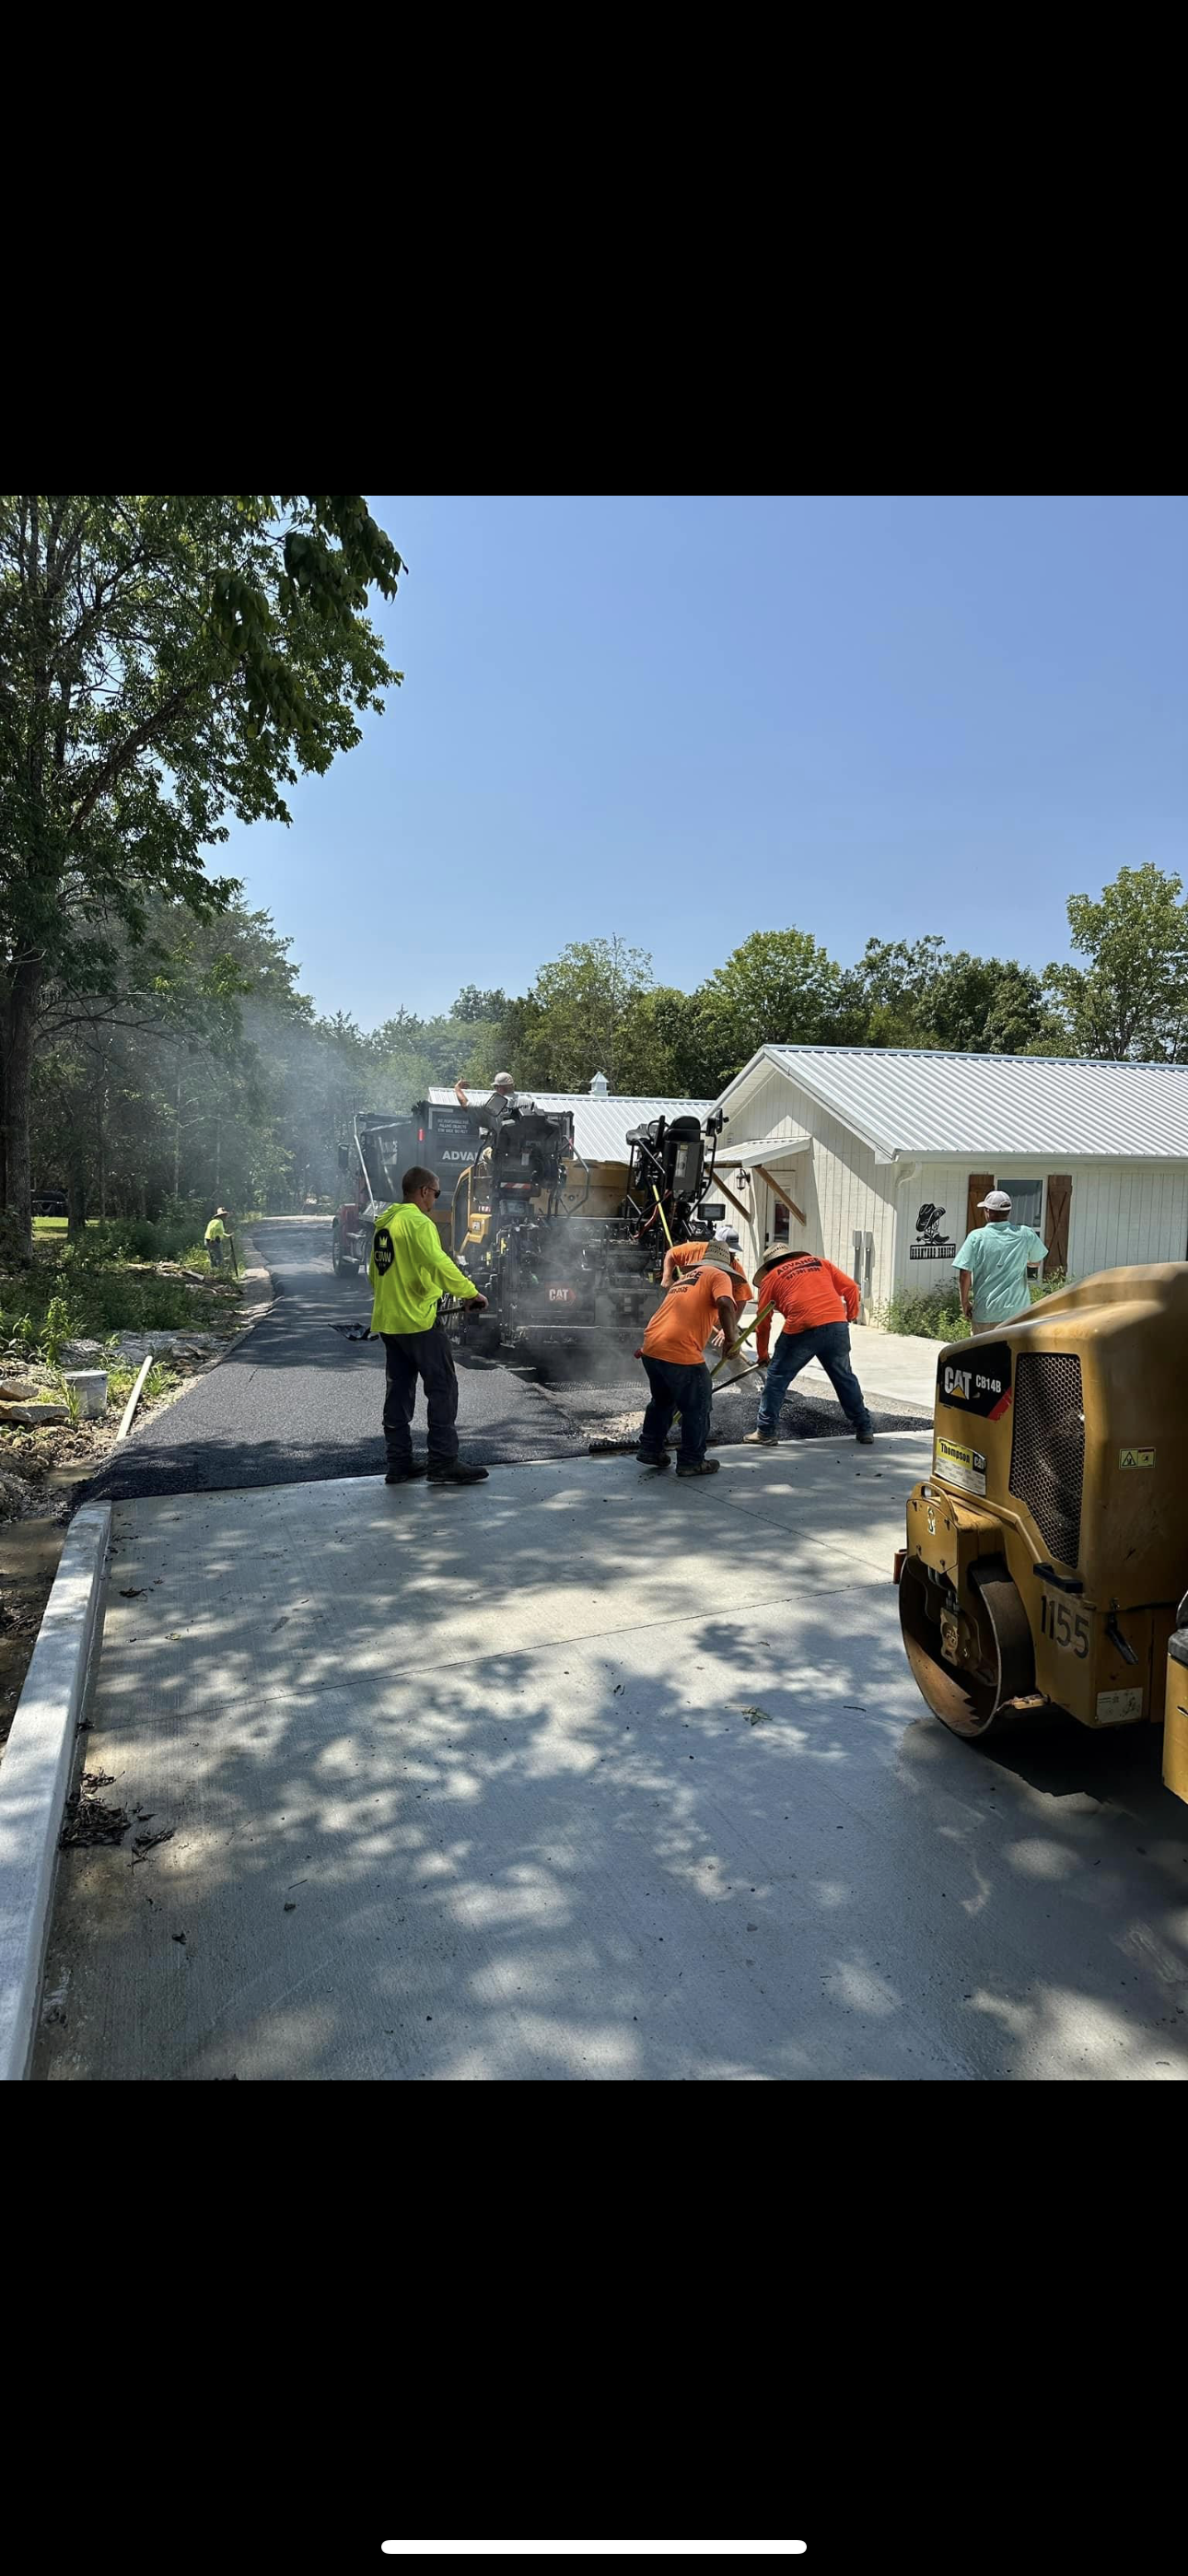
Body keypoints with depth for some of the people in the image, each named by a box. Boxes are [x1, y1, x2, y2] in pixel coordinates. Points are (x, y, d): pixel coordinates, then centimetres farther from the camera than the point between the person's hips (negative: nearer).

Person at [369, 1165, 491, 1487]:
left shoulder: (383, 1224, 15)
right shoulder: (418, 1222, -13)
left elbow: (375, 1273, 21)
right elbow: (440, 1264, -25)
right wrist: (472, 1293, -18)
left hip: (387, 1321, 9)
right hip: (419, 1321, -9)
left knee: (399, 1391, 11)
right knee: (442, 1390, -3)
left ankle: (399, 1463, 14)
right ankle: (443, 1463, -4)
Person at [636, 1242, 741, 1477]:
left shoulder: (684, 1278, 28)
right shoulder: (718, 1276, 5)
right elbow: (724, 1303, -16)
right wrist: (731, 1337, -5)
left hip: (652, 1346, 8)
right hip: (680, 1351, -8)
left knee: (662, 1401, 28)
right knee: (697, 1408, 9)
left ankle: (650, 1449, 33)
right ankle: (692, 1461, 16)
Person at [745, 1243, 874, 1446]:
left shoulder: (770, 1278, 16)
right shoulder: (818, 1261, 23)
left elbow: (763, 1322, 16)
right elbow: (851, 1288, 17)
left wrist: (762, 1355, 27)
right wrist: (850, 1316, 30)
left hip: (801, 1331, -3)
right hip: (837, 1326, 3)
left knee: (777, 1378, 11)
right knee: (845, 1378, 19)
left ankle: (766, 1432, 12)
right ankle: (864, 1429, 25)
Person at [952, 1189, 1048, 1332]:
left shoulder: (976, 1237, -9)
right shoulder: (1026, 1235, -2)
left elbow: (964, 1274, -11)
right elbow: (1036, 1262, 16)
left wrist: (965, 1303, 1)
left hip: (984, 1313, -2)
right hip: (1017, 1313, 2)